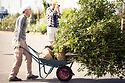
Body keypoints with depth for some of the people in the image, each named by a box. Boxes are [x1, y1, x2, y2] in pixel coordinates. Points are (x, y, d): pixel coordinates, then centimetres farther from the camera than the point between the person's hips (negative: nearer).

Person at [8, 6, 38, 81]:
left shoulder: (25, 18, 20)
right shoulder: (22, 18, -10)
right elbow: (19, 29, -20)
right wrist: (18, 41, -27)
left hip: (22, 40, 10)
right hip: (18, 40, -10)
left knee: (29, 56, 9)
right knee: (18, 59, -7)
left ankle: (29, 75, 13)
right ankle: (12, 76, 1)